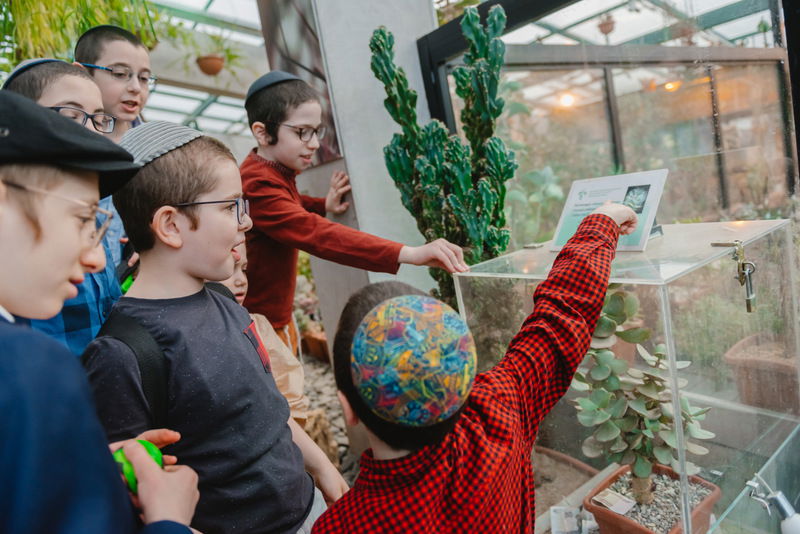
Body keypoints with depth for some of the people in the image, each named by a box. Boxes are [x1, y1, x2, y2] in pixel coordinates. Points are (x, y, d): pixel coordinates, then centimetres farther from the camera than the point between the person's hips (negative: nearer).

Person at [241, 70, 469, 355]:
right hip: (259, 329, -9)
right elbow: (319, 235, -41)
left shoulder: (274, 172, 4)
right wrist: (408, 254, -50)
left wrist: (323, 205, 8)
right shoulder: (259, 187, -27)